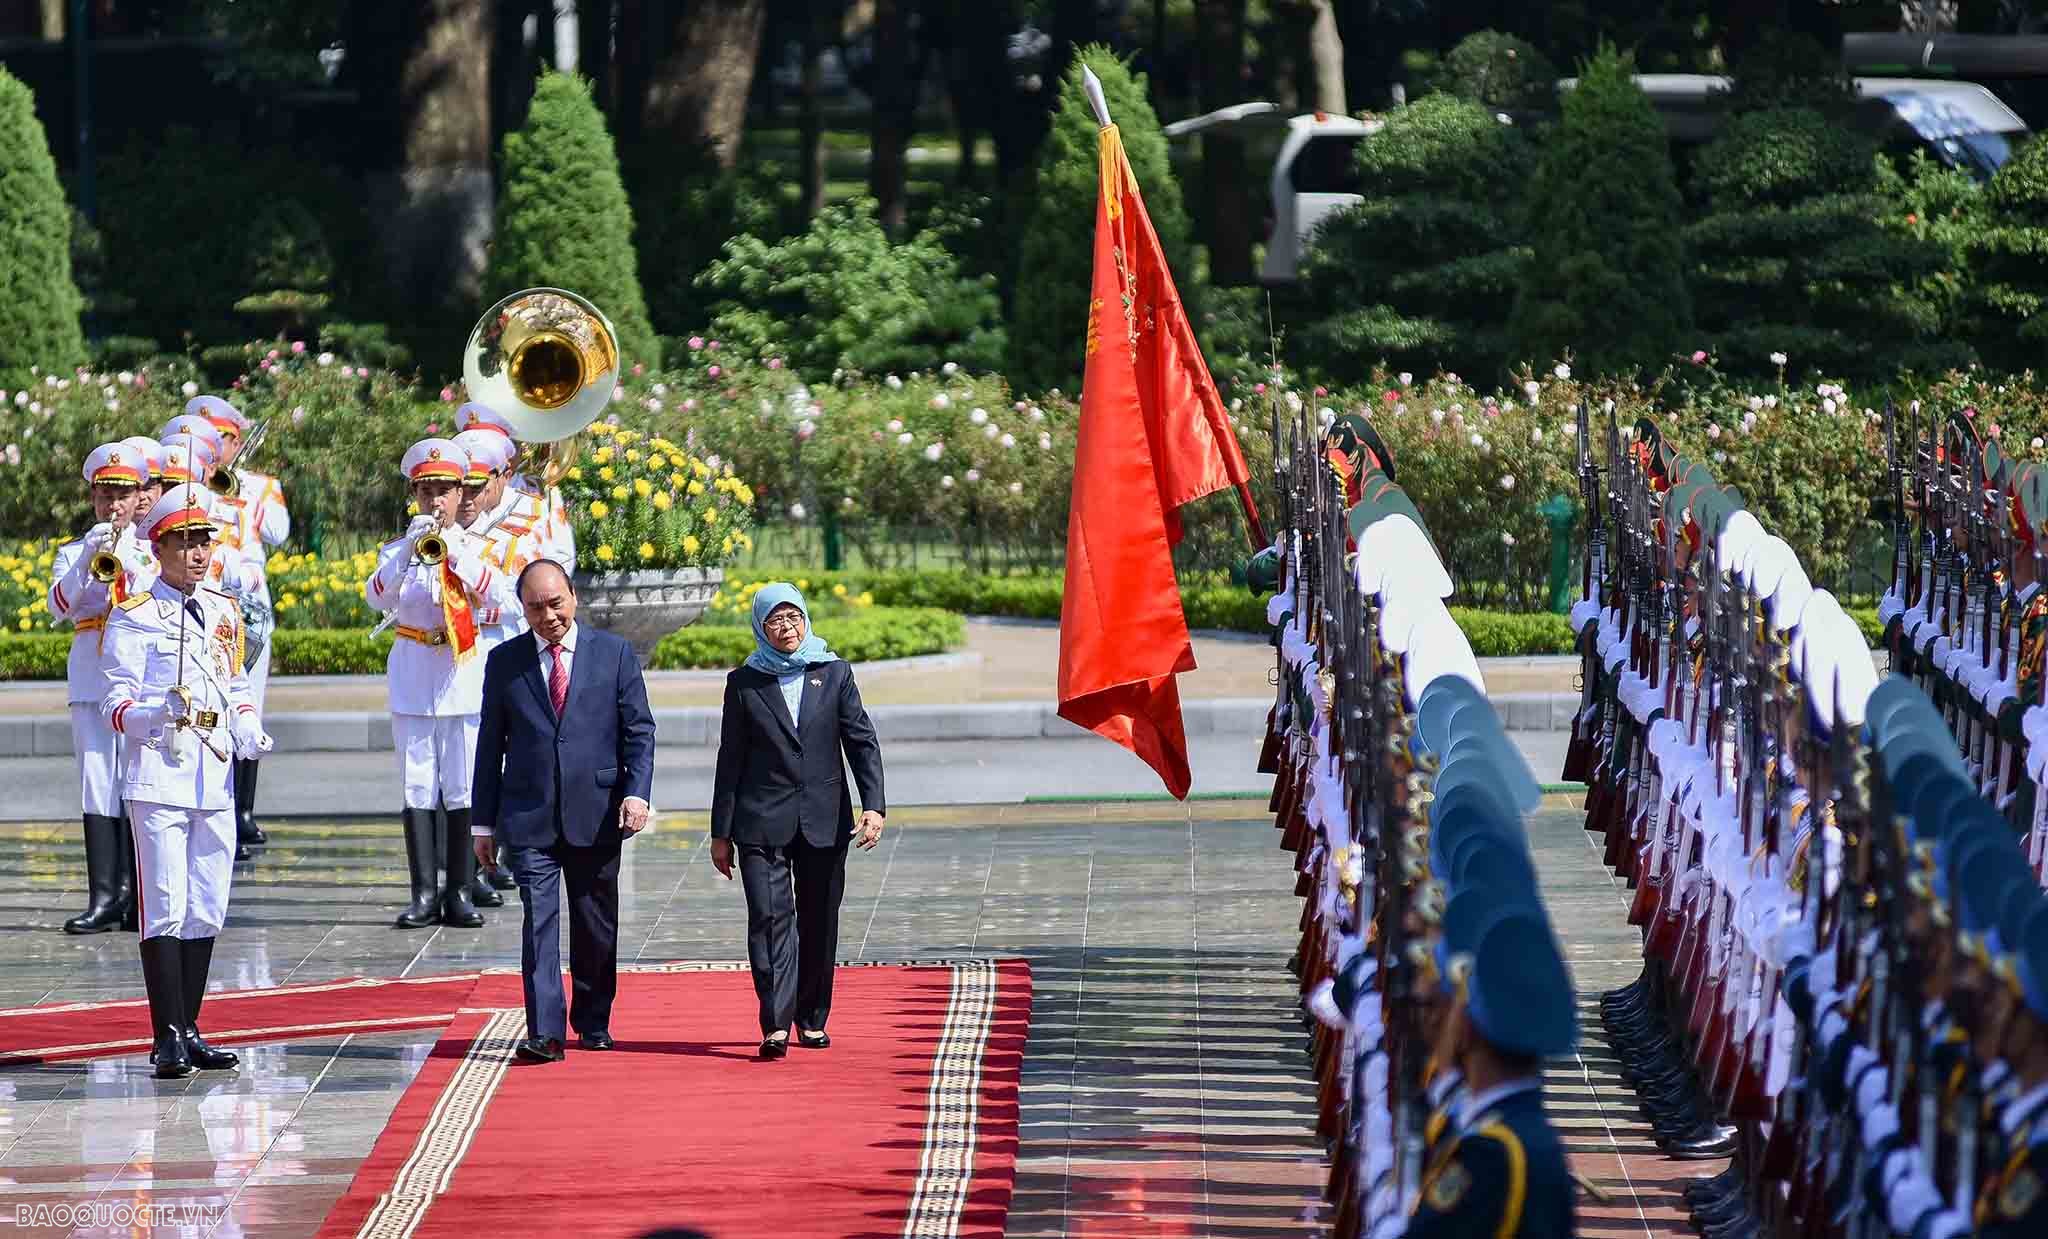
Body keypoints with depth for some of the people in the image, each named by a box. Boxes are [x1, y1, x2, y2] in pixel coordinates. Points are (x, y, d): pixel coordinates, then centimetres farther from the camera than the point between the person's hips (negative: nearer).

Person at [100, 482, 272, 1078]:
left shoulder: (225, 611, 14)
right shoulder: (134, 616, -4)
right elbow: (116, 705, -6)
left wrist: (246, 726, 2)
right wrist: (161, 712, -25)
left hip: (215, 781, 6)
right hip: (159, 778, -6)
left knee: (207, 911, 8)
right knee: (166, 911, -8)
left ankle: (189, 1031, 15)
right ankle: (168, 1038, -7)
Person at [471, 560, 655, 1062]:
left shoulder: (614, 654, 4)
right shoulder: (504, 662, 6)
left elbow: (639, 730, 3)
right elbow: (490, 745, 9)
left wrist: (637, 791, -12)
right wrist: (485, 822, 7)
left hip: (596, 813, 0)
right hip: (528, 818, 0)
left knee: (597, 926, 9)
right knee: (539, 921, -10)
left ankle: (593, 1022, 26)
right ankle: (545, 1033, -15)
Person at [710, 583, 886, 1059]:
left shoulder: (835, 675, 8)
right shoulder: (744, 683, 6)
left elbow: (862, 742, 3)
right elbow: (730, 760, 7)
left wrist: (873, 806, -10)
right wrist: (721, 832, 5)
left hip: (823, 821, 2)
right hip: (762, 820, -2)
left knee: (819, 922, 7)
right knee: (770, 917, -13)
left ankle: (812, 1019, 19)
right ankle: (776, 1025, -18)